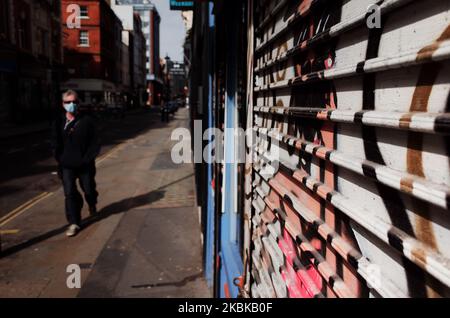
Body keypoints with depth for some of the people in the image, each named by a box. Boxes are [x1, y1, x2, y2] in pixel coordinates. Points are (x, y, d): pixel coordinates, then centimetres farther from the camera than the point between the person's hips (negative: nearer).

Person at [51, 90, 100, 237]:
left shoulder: (87, 121, -5)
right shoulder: (59, 122, 2)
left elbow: (95, 143, -5)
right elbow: (56, 143, 8)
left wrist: (87, 158, -12)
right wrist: (60, 159, -2)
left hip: (85, 164, -1)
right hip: (67, 165, 1)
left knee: (89, 190, 14)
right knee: (70, 193, -3)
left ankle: (92, 205, 48)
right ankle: (74, 223, 5)